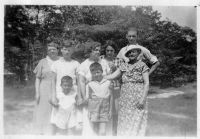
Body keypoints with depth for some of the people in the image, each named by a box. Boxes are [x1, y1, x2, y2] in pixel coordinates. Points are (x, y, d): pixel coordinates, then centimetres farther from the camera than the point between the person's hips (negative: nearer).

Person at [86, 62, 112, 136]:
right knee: (95, 131, 8)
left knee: (103, 132, -3)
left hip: (104, 111, 0)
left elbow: (110, 97, 6)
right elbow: (88, 98, 2)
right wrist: (89, 111, -2)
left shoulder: (108, 82, 1)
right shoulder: (90, 84, -1)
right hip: (94, 110, 0)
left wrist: (110, 110, 5)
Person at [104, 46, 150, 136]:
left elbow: (146, 83, -4)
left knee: (137, 121, -1)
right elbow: (112, 76, 7)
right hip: (125, 99, 4)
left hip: (137, 99, -3)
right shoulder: (123, 66, 10)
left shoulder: (142, 66, 0)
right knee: (124, 122, 6)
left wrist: (143, 98, -12)